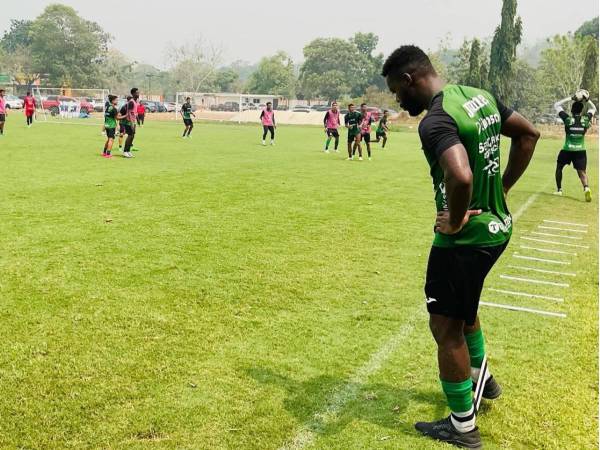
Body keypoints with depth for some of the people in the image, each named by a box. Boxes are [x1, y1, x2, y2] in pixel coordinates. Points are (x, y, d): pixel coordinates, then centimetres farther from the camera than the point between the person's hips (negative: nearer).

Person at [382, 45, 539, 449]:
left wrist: (455, 221, -23)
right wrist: (502, 189, 13)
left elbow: (460, 176, -42)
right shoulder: (478, 94, 4)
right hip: (497, 226, 9)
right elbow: (529, 134, 15)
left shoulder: (436, 121, -24)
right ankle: (481, 377, 50)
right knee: (462, 307, 30)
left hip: (465, 237, -9)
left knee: (446, 327, 6)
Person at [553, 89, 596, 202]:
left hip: (567, 150, -1)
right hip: (581, 150, 1)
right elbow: (593, 108, 19)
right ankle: (586, 188, -28)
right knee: (582, 171, -1)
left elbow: (556, 105, 1)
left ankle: (559, 189, 26)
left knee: (559, 167, 21)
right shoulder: (585, 119, -3)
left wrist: (571, 98, 0)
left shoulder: (567, 119, -10)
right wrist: (587, 100, 8)